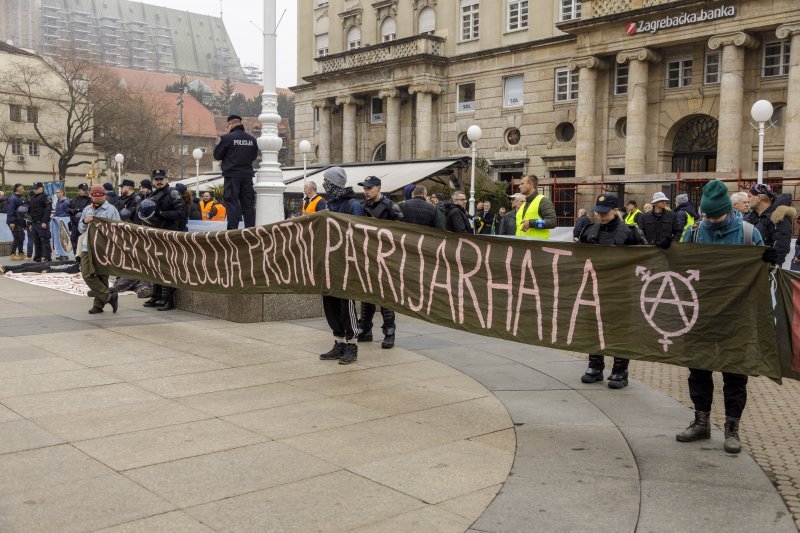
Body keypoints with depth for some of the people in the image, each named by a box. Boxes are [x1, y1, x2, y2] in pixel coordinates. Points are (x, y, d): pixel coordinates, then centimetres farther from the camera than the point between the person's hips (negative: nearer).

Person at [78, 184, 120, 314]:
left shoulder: (111, 210, 0)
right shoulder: (87, 210, 17)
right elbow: (80, 230, 19)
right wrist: (85, 221, -3)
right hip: (87, 247, 5)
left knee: (101, 277, -4)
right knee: (87, 274, -5)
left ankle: (99, 304, 7)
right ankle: (109, 297, -1)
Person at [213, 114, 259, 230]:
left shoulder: (227, 137, -8)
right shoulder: (251, 139, 6)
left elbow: (217, 155, -1)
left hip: (232, 176, -4)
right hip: (247, 175, 4)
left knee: (232, 203, -3)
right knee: (248, 204, 8)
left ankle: (233, 230, -7)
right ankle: (250, 229, 9)